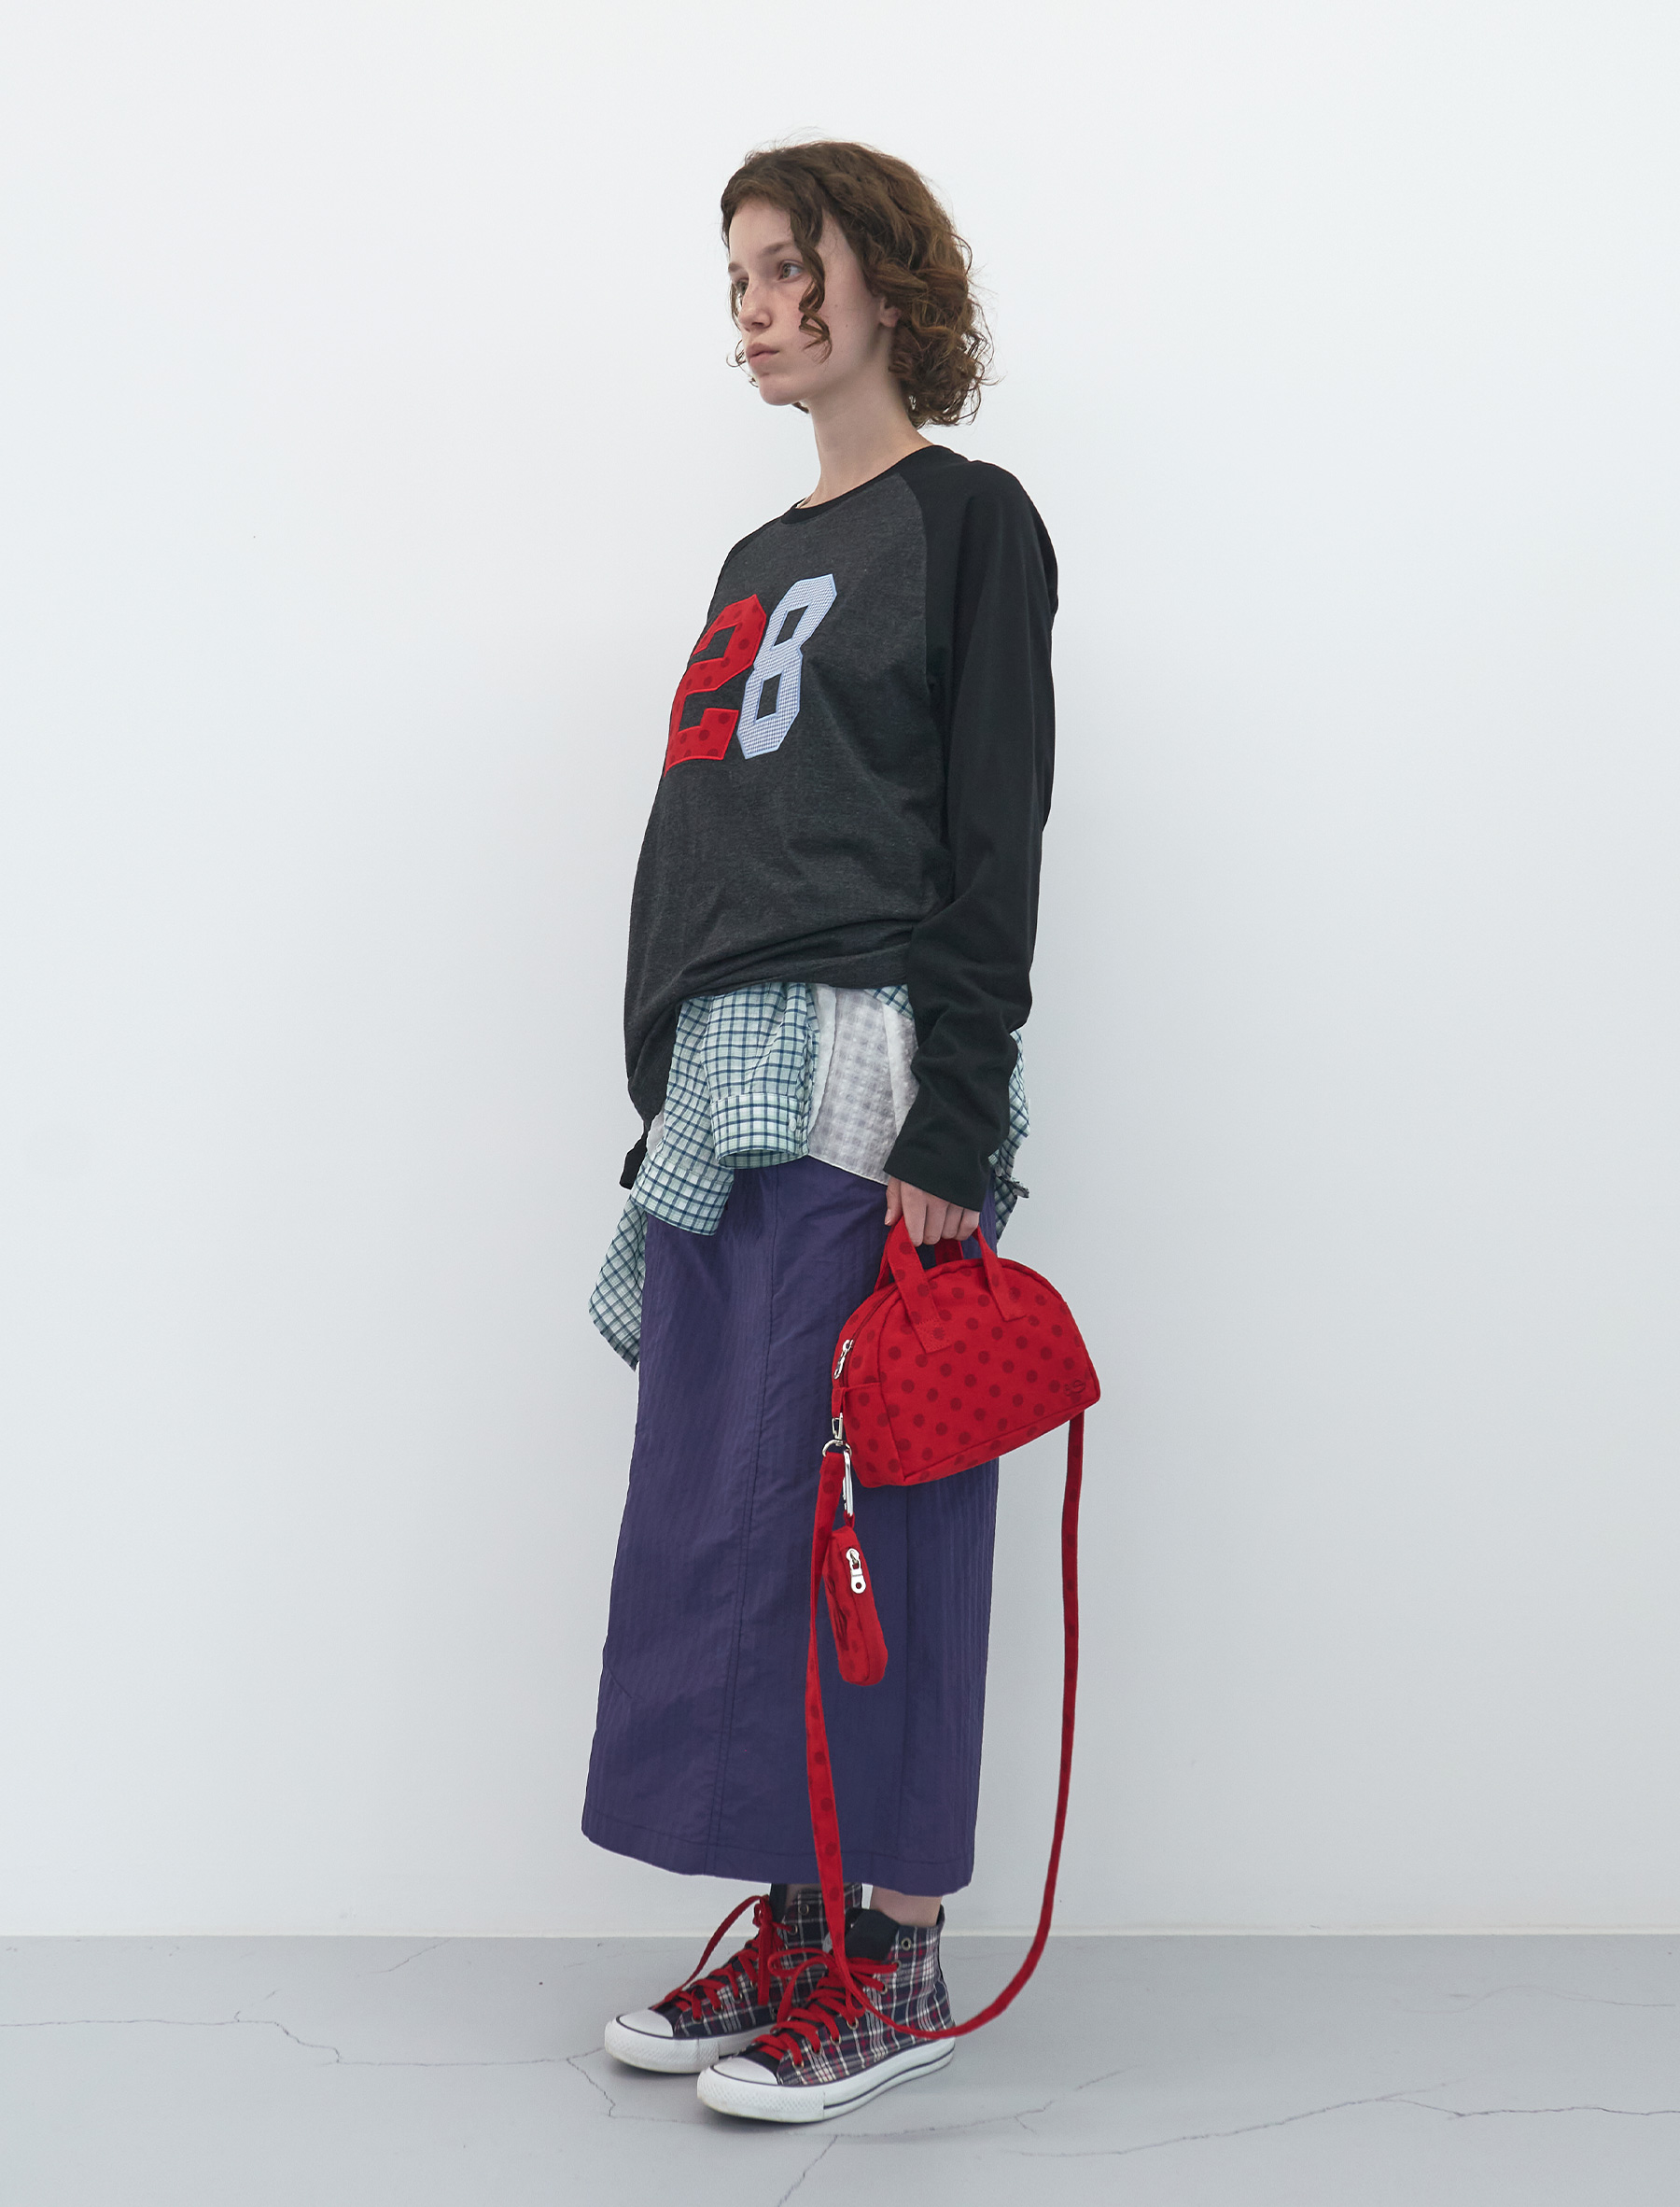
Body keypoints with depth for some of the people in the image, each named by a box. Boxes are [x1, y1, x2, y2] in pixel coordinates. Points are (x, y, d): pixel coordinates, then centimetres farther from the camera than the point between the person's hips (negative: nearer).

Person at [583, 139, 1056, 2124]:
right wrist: (671, 1095, 17)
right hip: (723, 1084, 8)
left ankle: (897, 1959, 6)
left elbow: (994, 842, -9)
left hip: (864, 1083, -8)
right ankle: (797, 1924, 18)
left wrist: (954, 1138, -17)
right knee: (717, 1508, 7)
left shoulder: (968, 519, -1)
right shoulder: (763, 560, 22)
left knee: (857, 1512, -5)